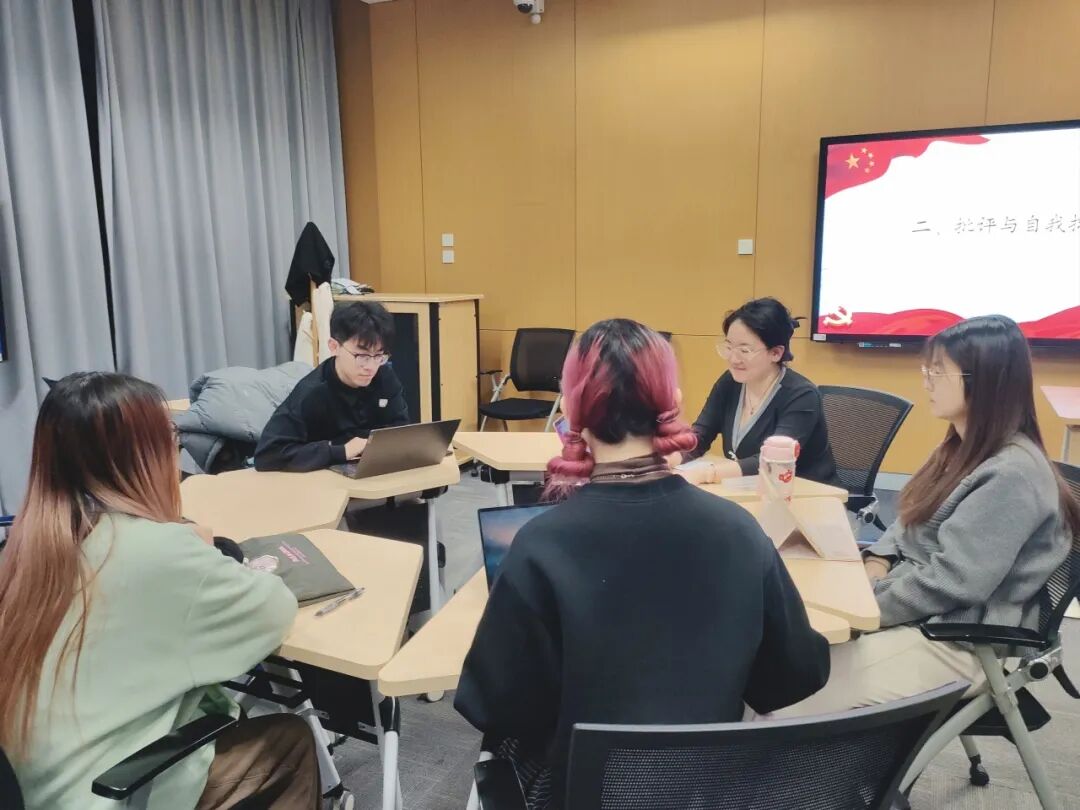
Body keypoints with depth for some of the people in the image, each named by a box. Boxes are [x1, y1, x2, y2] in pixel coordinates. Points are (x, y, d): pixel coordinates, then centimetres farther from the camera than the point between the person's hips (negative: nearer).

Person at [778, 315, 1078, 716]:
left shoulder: (1012, 474, -21)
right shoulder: (963, 448, 10)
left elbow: (950, 585, -25)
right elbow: (911, 524, 17)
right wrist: (876, 563, -3)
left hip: (957, 639, -9)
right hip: (912, 607, 9)